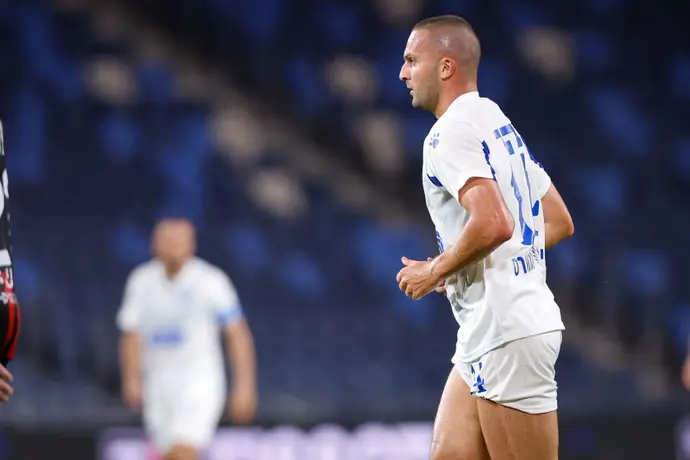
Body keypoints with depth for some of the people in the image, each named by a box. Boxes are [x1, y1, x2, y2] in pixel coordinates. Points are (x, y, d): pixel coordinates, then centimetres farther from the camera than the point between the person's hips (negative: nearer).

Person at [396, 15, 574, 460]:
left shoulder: (451, 132, -12)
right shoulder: (498, 123, 18)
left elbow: (494, 223, -27)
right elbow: (560, 222, 22)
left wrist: (436, 271, -12)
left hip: (505, 332, -10)